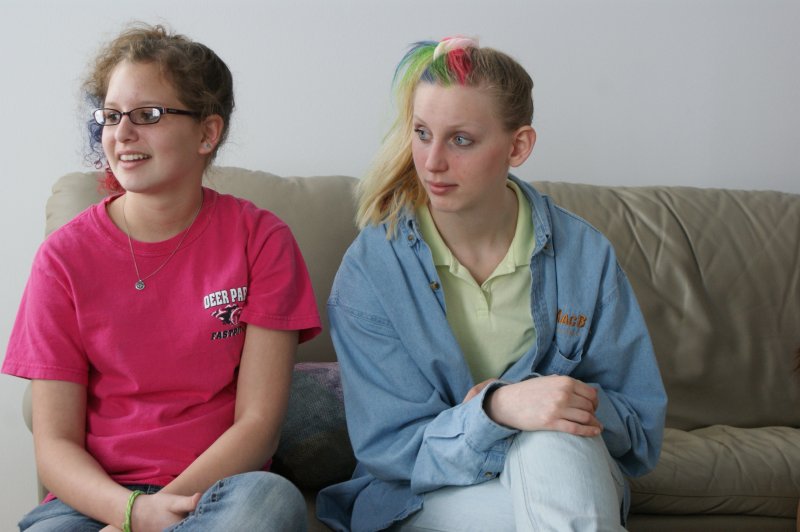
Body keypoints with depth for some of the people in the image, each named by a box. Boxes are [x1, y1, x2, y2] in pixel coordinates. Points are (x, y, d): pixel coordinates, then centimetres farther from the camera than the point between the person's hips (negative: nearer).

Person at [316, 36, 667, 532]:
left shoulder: (585, 255, -5)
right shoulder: (369, 269, -10)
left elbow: (640, 426, 0)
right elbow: (390, 449, -11)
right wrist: (497, 409, -31)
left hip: (566, 472, 3)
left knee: (553, 441, -34)